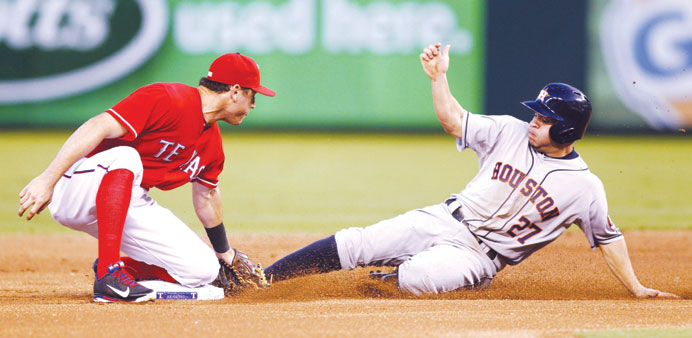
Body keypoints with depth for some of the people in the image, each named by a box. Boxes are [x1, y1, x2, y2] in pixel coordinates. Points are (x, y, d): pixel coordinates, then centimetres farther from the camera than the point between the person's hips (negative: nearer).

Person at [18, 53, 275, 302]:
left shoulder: (212, 142, 9)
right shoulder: (168, 100, -20)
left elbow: (206, 197, 26)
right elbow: (98, 128, -28)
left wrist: (225, 254, 37)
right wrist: (48, 179, -36)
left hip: (131, 205, 8)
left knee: (204, 269, -8)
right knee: (124, 156, -41)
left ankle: (124, 268, 12)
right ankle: (109, 273, -41)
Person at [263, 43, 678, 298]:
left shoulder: (585, 188, -9)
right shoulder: (511, 132, 1)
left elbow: (608, 238, 1)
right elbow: (454, 121, 9)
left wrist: (636, 288, -1)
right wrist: (439, 77, -4)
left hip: (480, 256, -4)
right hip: (447, 220, 4)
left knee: (416, 277, -32)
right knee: (355, 243, -10)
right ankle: (260, 280, -4)